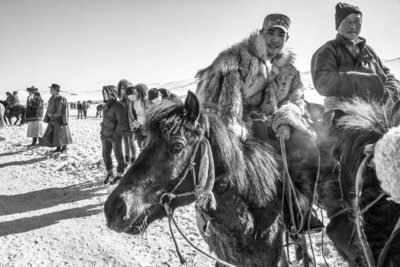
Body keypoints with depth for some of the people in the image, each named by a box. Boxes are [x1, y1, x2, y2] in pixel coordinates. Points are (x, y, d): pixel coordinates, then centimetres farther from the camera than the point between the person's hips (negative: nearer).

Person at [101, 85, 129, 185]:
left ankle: (119, 175, 17)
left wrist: (116, 133, -14)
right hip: (105, 135, 7)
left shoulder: (118, 106, -15)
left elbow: (122, 123, -17)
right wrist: (103, 130, 11)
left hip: (115, 136, -7)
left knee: (118, 155, 5)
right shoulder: (106, 106, 9)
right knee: (105, 154, 10)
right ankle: (109, 173, 26)